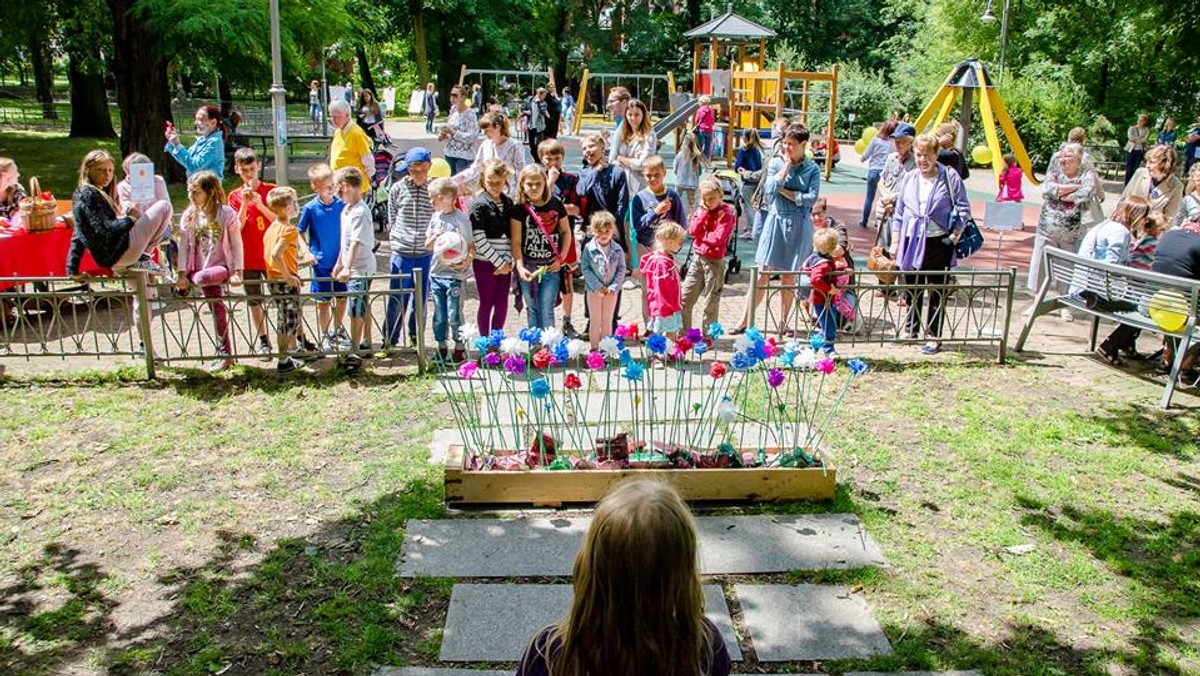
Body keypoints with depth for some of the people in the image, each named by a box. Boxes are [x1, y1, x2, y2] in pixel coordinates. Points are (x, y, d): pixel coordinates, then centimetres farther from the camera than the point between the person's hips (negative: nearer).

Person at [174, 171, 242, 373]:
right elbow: (184, 246, 6)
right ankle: (224, 353, 4)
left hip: (221, 266, -3)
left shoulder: (226, 213, -3)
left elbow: (236, 245, -3)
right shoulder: (189, 216, 7)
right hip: (199, 268, 3)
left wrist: (236, 272, -10)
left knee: (204, 278, -39)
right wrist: (182, 273, -3)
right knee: (216, 307, -6)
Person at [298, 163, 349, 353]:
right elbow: (299, 232, 2)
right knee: (323, 301, 8)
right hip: (321, 262, -2)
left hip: (340, 261, 2)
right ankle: (325, 336, 24)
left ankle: (337, 330, 34)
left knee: (342, 297, 12)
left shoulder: (342, 205, -5)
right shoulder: (310, 208, -8)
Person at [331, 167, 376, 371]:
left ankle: (354, 353, -4)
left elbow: (356, 243, -30)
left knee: (355, 310, -8)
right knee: (363, 307, 21)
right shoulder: (347, 209, 8)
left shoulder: (360, 212, -21)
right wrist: (339, 263, 22)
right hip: (350, 268, 10)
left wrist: (347, 268, -37)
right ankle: (366, 343, 35)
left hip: (359, 268, -10)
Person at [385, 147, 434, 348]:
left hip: (426, 254, 1)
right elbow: (391, 220, 8)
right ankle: (389, 340, 15)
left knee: (421, 298, 10)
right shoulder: (397, 189, 0)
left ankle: (416, 338, 25)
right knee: (397, 298, 2)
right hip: (401, 253, -1)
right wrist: (396, 240, 6)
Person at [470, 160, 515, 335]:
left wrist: (508, 261, -5)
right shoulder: (479, 204, -8)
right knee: (487, 304, 4)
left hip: (504, 263, 5)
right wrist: (498, 262, -12)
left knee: (502, 304, 9)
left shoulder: (508, 203, 8)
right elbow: (479, 240, -13)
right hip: (485, 262, -5)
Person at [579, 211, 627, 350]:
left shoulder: (617, 249, -4)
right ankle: (594, 348, 17)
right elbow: (585, 268, -10)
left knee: (607, 321, 12)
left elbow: (622, 269, -1)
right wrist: (597, 286, -16)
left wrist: (614, 287, -12)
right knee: (595, 321, 6)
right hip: (594, 290, -2)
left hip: (611, 290, 2)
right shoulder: (589, 248, -10)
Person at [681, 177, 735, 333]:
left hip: (714, 262, -6)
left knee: (711, 303, 5)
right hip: (697, 258, 6)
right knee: (684, 297, 7)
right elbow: (692, 231, -4)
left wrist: (701, 235, -8)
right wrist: (703, 213, -9)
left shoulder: (726, 215, -10)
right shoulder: (701, 210, 8)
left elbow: (717, 239, -20)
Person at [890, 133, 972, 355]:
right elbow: (899, 213, 14)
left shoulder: (950, 177, -2)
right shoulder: (910, 178, 10)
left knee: (936, 291, 1)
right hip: (911, 242, 4)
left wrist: (954, 236, -7)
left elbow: (963, 210, 1)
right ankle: (910, 330, 26)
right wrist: (895, 242, 10)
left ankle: (933, 336, 9)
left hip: (938, 242, -4)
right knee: (912, 289, 12)